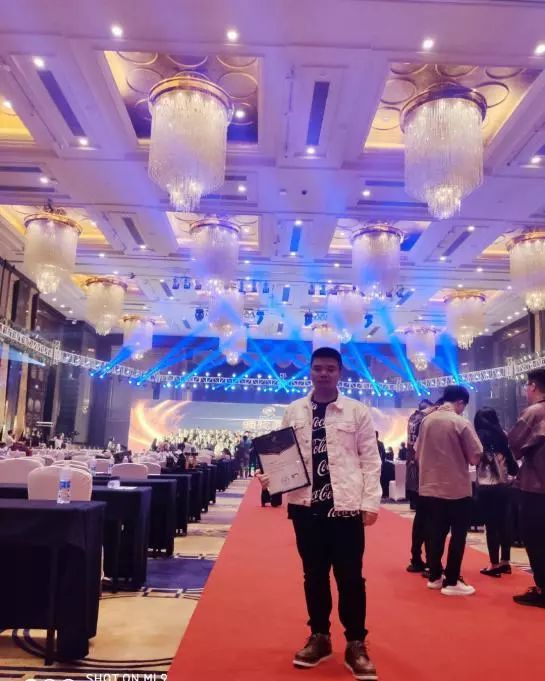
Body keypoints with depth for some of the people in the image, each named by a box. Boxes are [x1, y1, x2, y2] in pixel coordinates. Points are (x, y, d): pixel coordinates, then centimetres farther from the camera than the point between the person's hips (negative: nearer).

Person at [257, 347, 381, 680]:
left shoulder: (358, 411, 1)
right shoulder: (294, 412, 6)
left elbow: (370, 459, 0)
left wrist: (371, 502, -4)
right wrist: (271, 475, -10)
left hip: (346, 505, -2)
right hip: (306, 505, 2)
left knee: (350, 576, 5)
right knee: (314, 574, 14)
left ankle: (356, 644, 23)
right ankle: (319, 637, 32)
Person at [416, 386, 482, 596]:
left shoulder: (426, 420, 0)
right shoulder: (461, 423, -14)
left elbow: (418, 453, 6)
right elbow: (475, 457, -12)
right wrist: (461, 456, 8)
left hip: (429, 487, 5)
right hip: (456, 488, -5)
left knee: (435, 533, 15)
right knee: (458, 534, 7)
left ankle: (435, 576, 23)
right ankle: (451, 582, 9)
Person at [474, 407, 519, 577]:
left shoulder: (478, 437, -8)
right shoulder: (502, 436, 4)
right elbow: (511, 461, 9)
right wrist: (515, 471, 25)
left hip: (486, 487, -5)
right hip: (503, 486, 5)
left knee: (491, 526, 1)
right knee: (503, 523, 13)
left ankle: (494, 565, 6)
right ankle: (505, 562, 21)